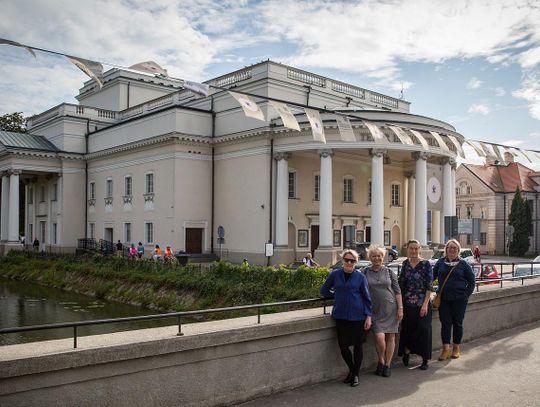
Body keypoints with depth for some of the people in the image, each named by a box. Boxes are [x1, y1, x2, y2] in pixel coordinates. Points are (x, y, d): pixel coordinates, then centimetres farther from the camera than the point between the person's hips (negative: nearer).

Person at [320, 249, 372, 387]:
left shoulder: (360, 276, 0)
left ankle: (356, 374, 22)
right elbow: (324, 291, 14)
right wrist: (338, 296, 11)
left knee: (357, 345, 4)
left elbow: (367, 297, 3)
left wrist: (368, 316, -2)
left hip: (357, 316, -1)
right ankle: (351, 370, 27)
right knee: (343, 346, 2)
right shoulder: (335, 274, 2)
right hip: (340, 315, 1)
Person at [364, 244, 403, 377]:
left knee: (390, 337, 3)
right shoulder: (365, 272, 4)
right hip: (375, 310, -1)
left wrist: (400, 308, -1)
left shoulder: (389, 272, 5)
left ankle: (387, 365, 17)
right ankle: (380, 361, 13)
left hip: (391, 308, 1)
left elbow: (397, 291, 6)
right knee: (379, 337, -12)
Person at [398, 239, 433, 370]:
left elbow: (430, 286, -8)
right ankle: (406, 352, 26)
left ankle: (425, 360, 12)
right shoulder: (405, 264, 5)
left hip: (422, 304, -3)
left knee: (423, 330, 0)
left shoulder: (426, 264, -6)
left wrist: (425, 304, -14)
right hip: (407, 304, 3)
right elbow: (401, 283, 11)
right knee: (407, 328, 5)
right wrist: (400, 302, 5)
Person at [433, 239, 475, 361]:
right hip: (443, 299, 1)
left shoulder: (463, 264, 1)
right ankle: (446, 349, 7)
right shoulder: (440, 262, 4)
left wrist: (466, 294, -2)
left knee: (457, 323, 8)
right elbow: (432, 276, 10)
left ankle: (456, 348, 21)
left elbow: (471, 281, 5)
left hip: (459, 299, -1)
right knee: (445, 323, 2)